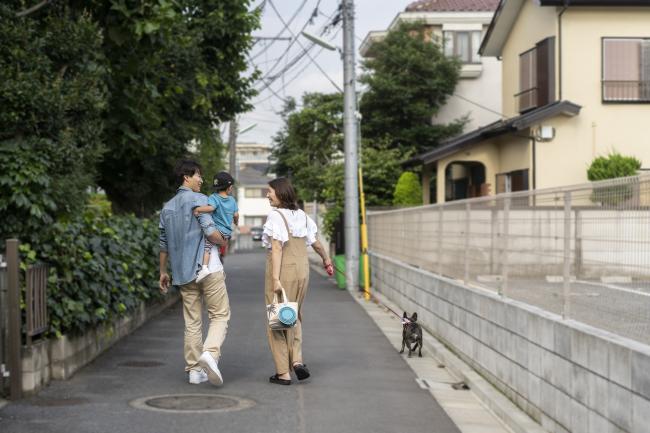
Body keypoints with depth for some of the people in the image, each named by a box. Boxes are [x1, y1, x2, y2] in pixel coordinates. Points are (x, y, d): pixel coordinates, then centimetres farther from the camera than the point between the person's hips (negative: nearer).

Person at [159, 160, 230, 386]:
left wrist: (163, 272, 24)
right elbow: (210, 232, -17)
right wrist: (223, 241, 3)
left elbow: (164, 243, 17)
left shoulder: (167, 208, 14)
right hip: (208, 267, -6)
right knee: (220, 315, 0)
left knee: (192, 321, 9)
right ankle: (210, 352, -22)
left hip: (183, 272, 6)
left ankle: (194, 370, 10)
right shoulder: (198, 200, -7)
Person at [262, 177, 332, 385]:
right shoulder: (302, 215, 8)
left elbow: (277, 248, -19)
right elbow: (316, 243, 17)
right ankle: (297, 359, 3)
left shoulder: (275, 216, -12)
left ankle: (283, 373, 6)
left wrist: (275, 279, -22)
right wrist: (326, 259, 35)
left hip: (282, 272, -6)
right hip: (302, 270, 6)